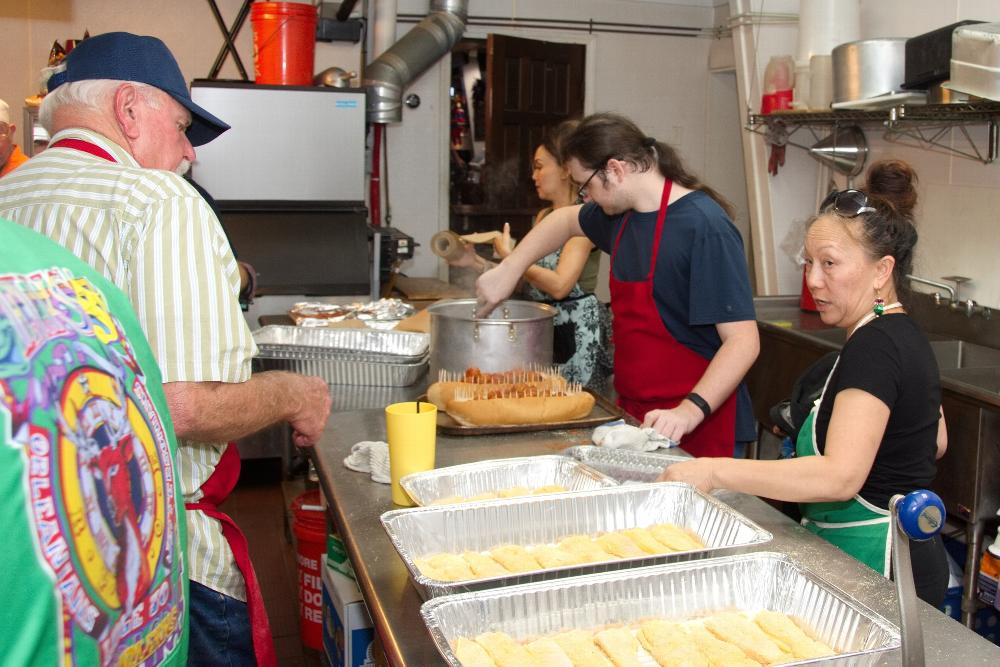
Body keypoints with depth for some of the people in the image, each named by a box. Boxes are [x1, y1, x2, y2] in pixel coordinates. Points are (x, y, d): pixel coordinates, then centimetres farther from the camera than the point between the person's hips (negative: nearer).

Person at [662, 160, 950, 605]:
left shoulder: (874, 346, -22)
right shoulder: (904, 335, 11)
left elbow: (840, 476, -33)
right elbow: (935, 443, 24)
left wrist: (715, 472, -32)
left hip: (878, 568, -11)